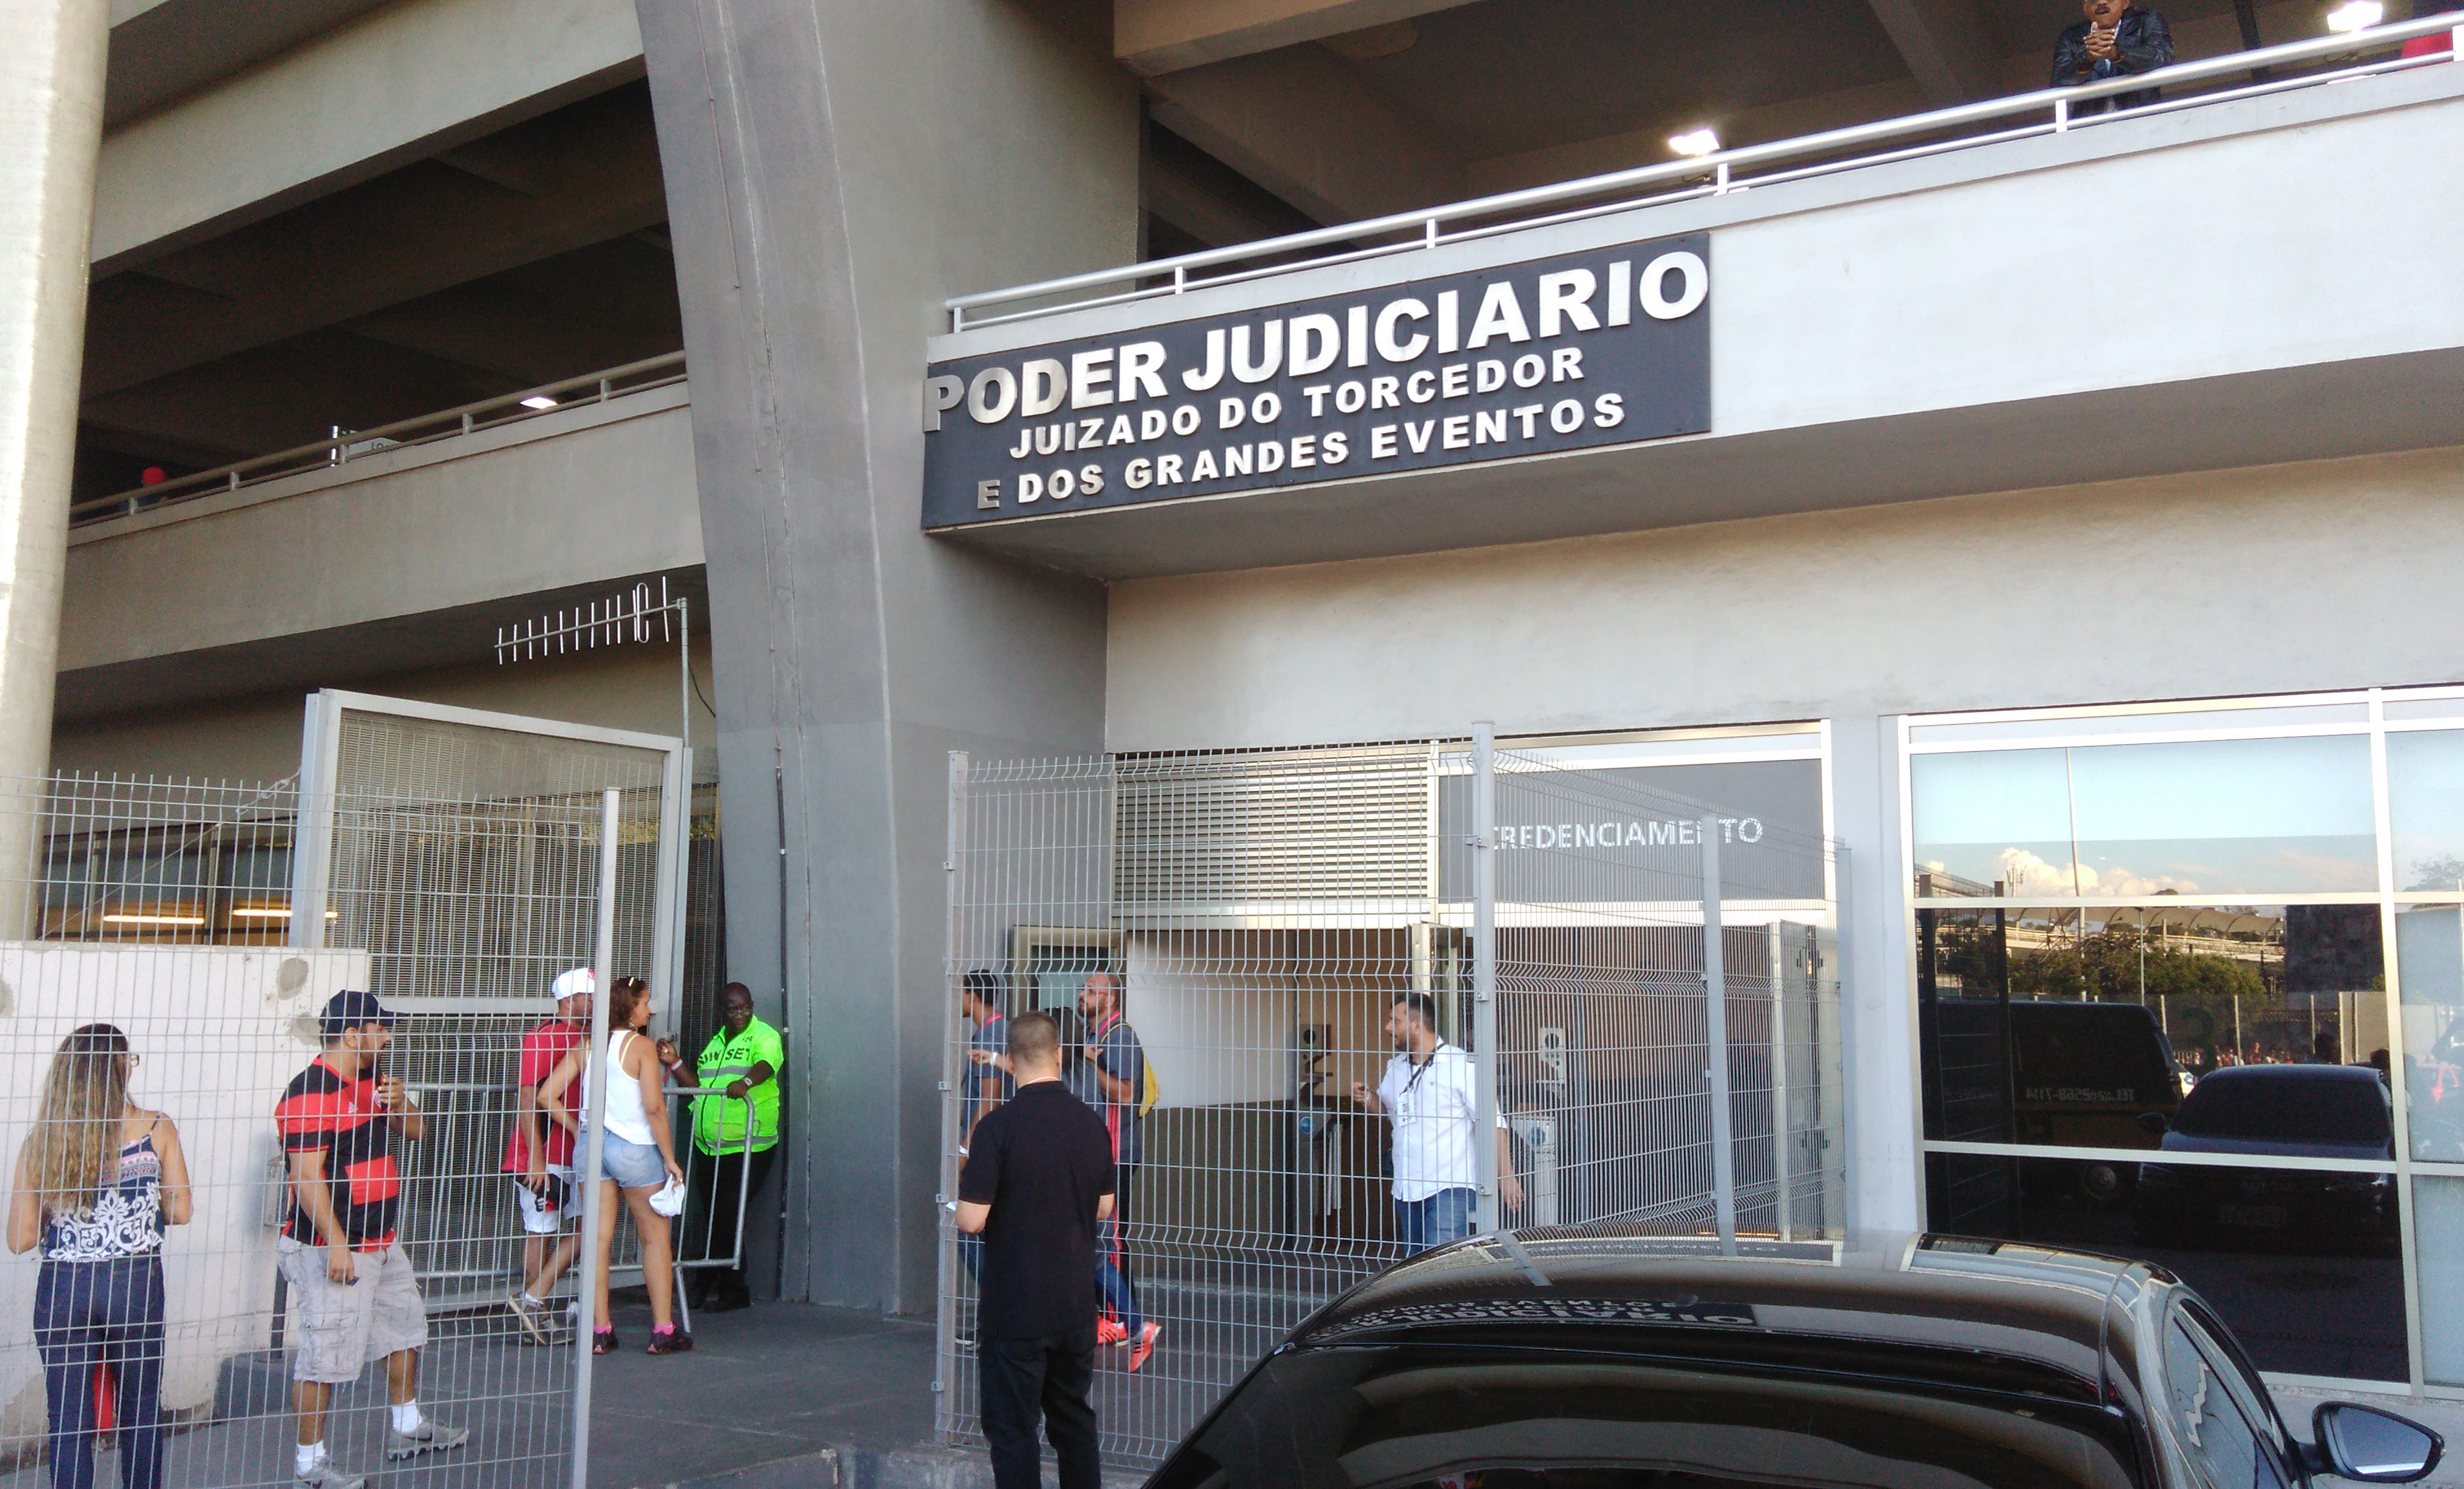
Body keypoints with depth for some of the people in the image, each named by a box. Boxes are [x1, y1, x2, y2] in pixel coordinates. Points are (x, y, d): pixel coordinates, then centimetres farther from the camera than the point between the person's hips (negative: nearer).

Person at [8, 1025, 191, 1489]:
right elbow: (179, 1212, -2)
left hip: (63, 1289, 0)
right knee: (141, 1414, 15)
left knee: (69, 1424, 11)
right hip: (138, 1283, 0)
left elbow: (20, 1240, -4)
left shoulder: (41, 1139, -5)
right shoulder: (157, 1129, -7)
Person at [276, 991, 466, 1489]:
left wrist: (399, 1103, -6)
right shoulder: (311, 1092, -19)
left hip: (381, 1242, 10)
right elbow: (306, 1174, -24)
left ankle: (407, 1428, 38)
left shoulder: (373, 1080, 10)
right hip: (332, 1248, -10)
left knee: (405, 1328, 22)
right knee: (326, 1356, -2)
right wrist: (336, 1244, -26)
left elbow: (415, 1131, 17)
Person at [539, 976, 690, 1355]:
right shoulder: (642, 1047, -10)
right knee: (656, 1237, 7)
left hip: (592, 1145, 5)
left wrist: (576, 1129, 11)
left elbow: (547, 1095, 1)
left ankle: (600, 1331, 10)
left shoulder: (584, 1047, 5)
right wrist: (670, 1159, -9)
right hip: (634, 1147, -5)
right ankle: (663, 1331, 9)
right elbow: (654, 1108, -15)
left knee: (599, 1238, 8)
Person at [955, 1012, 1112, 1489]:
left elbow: (972, 1220, -18)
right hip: (1076, 1304, 5)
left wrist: (965, 1195, 2)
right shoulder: (1091, 1123, 1)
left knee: (1013, 1430, 4)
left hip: (1015, 1309, -5)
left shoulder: (1000, 1124, -16)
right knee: (1075, 1422, 17)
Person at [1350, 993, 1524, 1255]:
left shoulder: (1462, 1065, -8)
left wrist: (1506, 1176, -14)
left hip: (1450, 1187, -7)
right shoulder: (1395, 1067, 14)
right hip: (1406, 1189, 7)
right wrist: (1368, 1098, 7)